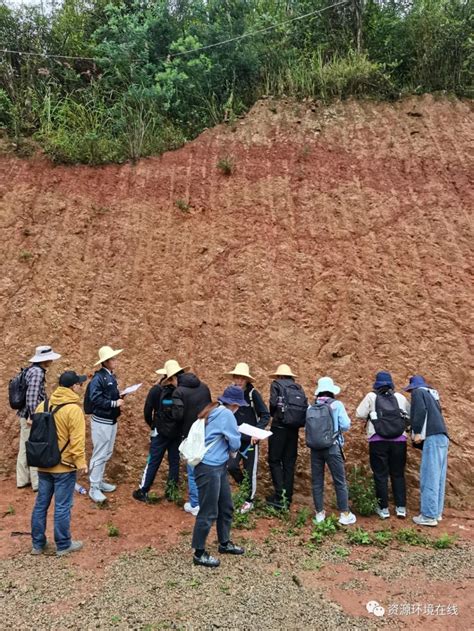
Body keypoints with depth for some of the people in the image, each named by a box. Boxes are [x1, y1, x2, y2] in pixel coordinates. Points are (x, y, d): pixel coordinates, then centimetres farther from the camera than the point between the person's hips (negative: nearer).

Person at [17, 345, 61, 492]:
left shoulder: (32, 369, 10)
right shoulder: (37, 372, -18)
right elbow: (32, 396, -25)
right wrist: (34, 416, -23)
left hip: (25, 414, 9)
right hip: (31, 415, -9)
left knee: (25, 448, 16)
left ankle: (23, 480, 26)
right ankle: (38, 482, 10)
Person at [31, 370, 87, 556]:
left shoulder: (43, 405, 4)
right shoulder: (73, 409, -18)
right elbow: (77, 440, -20)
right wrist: (81, 461, -12)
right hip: (64, 466, -7)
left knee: (41, 504, 15)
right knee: (62, 507, 4)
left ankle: (38, 544, 26)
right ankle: (63, 545, 16)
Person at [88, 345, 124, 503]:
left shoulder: (111, 377, 9)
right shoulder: (98, 378, -18)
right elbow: (96, 399, -24)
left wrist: (119, 397, -3)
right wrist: (114, 403, -21)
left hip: (111, 420, 9)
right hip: (101, 421, -9)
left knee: (107, 454, 17)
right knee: (99, 455, -1)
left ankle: (99, 481, 31)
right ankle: (94, 488, 10)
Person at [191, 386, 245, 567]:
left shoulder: (215, 411, 10)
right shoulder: (226, 415, -18)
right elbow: (235, 444, -10)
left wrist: (227, 442, 7)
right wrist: (229, 445, 9)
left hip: (218, 466, 10)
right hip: (209, 468, -10)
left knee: (226, 506, 20)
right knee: (208, 512, 2)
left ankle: (225, 543, 36)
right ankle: (199, 554, 16)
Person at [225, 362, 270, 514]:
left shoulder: (253, 394, -13)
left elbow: (265, 415, -11)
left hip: (250, 438, -3)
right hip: (235, 438, 3)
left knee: (250, 470, 5)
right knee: (231, 466, -6)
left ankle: (249, 500, 25)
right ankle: (245, 487, 24)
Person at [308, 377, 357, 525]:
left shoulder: (310, 407, 2)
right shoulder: (337, 405, -6)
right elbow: (346, 425, -8)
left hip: (315, 448, 3)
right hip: (332, 448, -3)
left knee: (317, 482, 11)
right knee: (340, 481, 7)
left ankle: (319, 513, 17)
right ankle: (345, 514, 11)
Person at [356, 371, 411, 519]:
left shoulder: (371, 397, 0)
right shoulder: (400, 397, 8)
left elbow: (359, 414, -2)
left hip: (378, 441, -2)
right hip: (399, 441, 3)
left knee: (380, 475, 5)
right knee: (398, 474, 13)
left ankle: (383, 509, 9)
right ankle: (401, 508, 14)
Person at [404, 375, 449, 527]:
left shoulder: (418, 392, 4)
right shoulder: (432, 395, 28)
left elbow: (420, 411, -12)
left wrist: (417, 432, -11)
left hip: (433, 436, -9)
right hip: (442, 436, 9)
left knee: (429, 477, -8)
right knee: (438, 477, 10)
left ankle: (429, 516, -8)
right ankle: (437, 512, 14)